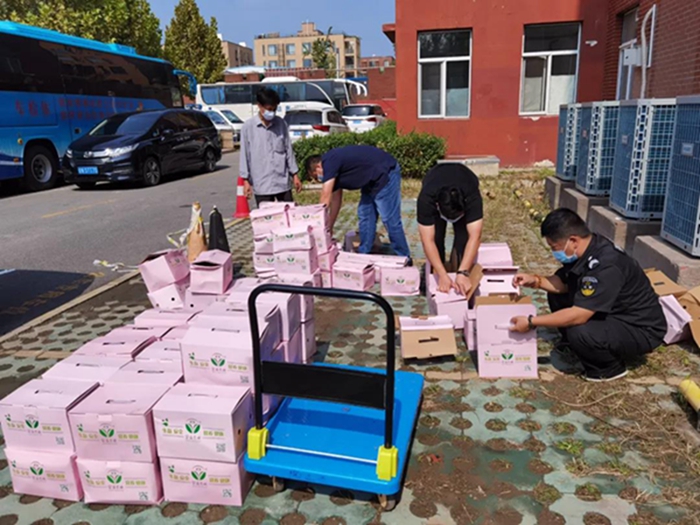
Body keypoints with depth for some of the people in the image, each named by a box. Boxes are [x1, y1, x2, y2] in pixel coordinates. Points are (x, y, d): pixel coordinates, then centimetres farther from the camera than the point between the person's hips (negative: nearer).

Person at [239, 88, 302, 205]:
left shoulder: (281, 124, 4)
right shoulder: (248, 126, -3)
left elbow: (288, 150, 9)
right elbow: (244, 155, -1)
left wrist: (295, 175, 8)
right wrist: (246, 180, -3)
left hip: (283, 182, 3)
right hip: (261, 185, -2)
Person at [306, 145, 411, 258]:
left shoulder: (329, 162, -16)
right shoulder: (334, 170, 12)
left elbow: (325, 198, -16)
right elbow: (335, 200, 18)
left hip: (386, 174, -10)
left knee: (390, 219, -8)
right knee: (365, 216, 11)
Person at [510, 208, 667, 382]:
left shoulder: (606, 266, -34)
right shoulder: (585, 250, -7)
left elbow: (578, 315, -35)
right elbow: (563, 283, 4)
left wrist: (531, 322, -29)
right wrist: (536, 281, -14)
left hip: (641, 330, -9)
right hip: (612, 314, 9)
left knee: (579, 333, -33)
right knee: (556, 296, 2)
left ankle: (611, 367, -3)